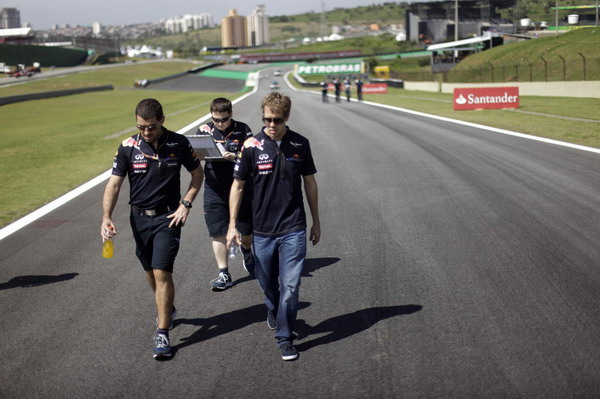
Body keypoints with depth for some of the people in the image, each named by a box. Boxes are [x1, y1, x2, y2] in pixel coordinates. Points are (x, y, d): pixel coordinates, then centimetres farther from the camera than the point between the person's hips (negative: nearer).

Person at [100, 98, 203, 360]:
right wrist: (106, 217, -19)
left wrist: (185, 204, -5)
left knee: (162, 273, -11)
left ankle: (162, 334, -7)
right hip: (140, 217, 3)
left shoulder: (178, 143, -8)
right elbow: (114, 184, -7)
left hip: (168, 217, -3)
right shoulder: (128, 147, -6)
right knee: (151, 272, 16)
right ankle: (168, 310, 43)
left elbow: (197, 173, 5)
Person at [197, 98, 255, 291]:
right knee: (218, 232, 0)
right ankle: (223, 274, 11)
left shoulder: (242, 130, -3)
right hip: (214, 190, 1)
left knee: (247, 234, 6)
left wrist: (236, 157, -26)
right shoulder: (205, 131, 3)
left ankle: (246, 250, 42)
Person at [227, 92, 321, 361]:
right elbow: (238, 185, 1)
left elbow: (309, 183, 9)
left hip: (293, 229, 0)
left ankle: (285, 337, 6)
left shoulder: (300, 144, -2)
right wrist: (232, 225, -1)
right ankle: (273, 310, 46)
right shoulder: (252, 146, -7)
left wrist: (316, 222, 12)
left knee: (290, 286, -7)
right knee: (267, 283, 15)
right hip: (262, 230, 0)